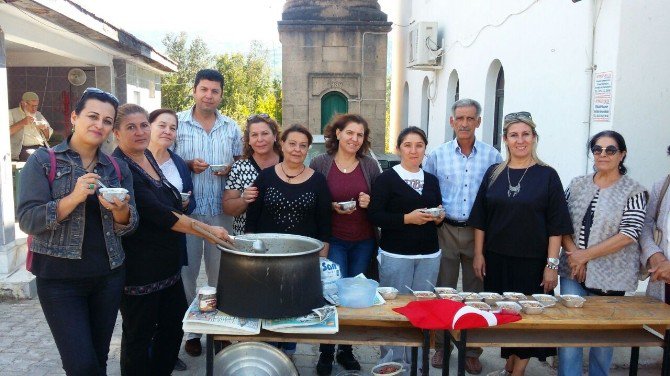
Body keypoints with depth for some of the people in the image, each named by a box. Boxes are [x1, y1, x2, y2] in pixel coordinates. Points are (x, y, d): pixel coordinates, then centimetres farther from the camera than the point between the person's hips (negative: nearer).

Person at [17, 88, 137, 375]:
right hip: (59, 277, -4)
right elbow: (27, 221, -12)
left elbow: (128, 226, 6)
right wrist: (74, 198, -25)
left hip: (109, 275, 4)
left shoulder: (118, 168, 7)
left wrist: (120, 210, -16)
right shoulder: (43, 161, -4)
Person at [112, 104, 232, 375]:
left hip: (168, 265, 9)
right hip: (139, 269, -8)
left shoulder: (149, 157, 8)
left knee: (174, 326, 17)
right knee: (138, 337, 7)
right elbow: (156, 213, -27)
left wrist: (178, 203, 6)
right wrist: (207, 229, -29)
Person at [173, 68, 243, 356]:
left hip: (222, 210, 3)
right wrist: (188, 166, -16)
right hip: (187, 210, -2)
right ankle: (190, 330, 21)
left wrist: (231, 169, -6)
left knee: (220, 272, 12)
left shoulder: (231, 127, 9)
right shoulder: (178, 123, -1)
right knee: (187, 270, 7)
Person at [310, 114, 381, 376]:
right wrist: (332, 206, -15)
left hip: (363, 241, 3)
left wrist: (370, 203, -11)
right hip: (333, 239, -2)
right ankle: (326, 352, 13)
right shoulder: (320, 163, -2)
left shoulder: (370, 165, 3)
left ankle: (346, 349, 28)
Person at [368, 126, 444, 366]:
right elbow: (375, 215, -11)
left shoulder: (432, 180, 13)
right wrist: (407, 218, -19)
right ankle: (393, 363, 16)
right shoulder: (387, 178, -4)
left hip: (429, 255, 5)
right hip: (395, 255, -5)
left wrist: (439, 217, -2)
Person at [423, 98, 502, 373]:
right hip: (445, 231, 0)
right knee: (443, 291, 9)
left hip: (479, 232, 0)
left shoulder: (492, 156, 1)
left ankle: (472, 350, 23)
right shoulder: (437, 156, 2)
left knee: (475, 293, 9)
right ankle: (441, 346, 24)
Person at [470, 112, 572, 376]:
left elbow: (556, 225, -5)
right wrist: (478, 253, 2)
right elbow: (480, 219, 6)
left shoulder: (547, 176, -3)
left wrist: (552, 264, -10)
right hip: (497, 259, 3)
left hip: (532, 262, -3)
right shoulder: (494, 174, 4)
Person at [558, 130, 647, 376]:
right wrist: (573, 253, -10)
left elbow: (628, 235, -12)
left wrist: (586, 255, -15)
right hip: (573, 272, 3)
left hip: (610, 276, -2)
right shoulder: (577, 185, 7)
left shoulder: (634, 192, -4)